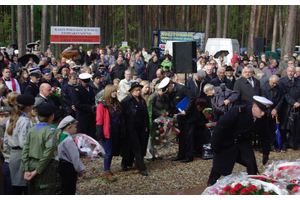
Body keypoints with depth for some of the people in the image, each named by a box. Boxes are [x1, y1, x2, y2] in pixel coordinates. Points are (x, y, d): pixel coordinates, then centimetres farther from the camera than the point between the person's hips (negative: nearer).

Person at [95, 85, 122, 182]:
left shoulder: (116, 104, 9)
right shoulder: (102, 105, -13)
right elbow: (99, 121, -13)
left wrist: (121, 129, 12)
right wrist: (100, 134, -15)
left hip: (115, 132, 7)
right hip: (107, 132, -7)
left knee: (113, 151, 12)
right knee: (108, 152, -3)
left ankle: (108, 168, 25)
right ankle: (107, 173, 6)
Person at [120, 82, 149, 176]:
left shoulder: (142, 101, 9)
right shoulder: (126, 101, -11)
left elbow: (146, 115, 14)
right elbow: (122, 114, -11)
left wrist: (146, 126, 10)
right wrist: (123, 126, -13)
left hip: (141, 128, 7)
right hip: (131, 128, -7)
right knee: (136, 148, -5)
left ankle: (125, 163, 25)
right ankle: (142, 168, -1)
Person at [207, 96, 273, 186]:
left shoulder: (262, 119, -16)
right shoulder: (237, 111, -32)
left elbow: (264, 136, 1)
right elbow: (220, 127, -27)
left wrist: (265, 153, 1)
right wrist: (215, 145, -22)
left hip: (243, 142, 4)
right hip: (226, 143, -4)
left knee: (251, 164, -13)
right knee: (219, 167, 5)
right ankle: (210, 185, 29)